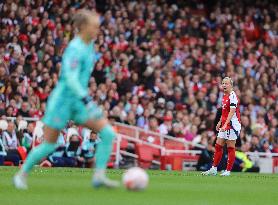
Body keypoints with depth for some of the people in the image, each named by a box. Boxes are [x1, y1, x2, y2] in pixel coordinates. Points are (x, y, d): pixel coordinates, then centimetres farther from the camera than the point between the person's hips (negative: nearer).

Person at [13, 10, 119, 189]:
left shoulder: (89, 45, 7)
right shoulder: (75, 49, -20)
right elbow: (71, 79, -31)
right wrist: (87, 101, -40)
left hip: (78, 102, 8)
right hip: (63, 100, -8)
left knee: (108, 133, -8)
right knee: (49, 145, 1)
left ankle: (99, 176, -6)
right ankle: (22, 174, 22)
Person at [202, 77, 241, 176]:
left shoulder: (232, 96, -14)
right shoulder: (224, 96, 14)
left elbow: (232, 112, -22)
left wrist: (225, 124, -29)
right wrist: (220, 122, 22)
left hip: (232, 124, -9)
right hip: (225, 125, 9)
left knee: (230, 148, -3)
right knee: (218, 146, 8)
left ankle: (228, 171, 1)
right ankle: (214, 169, 13)